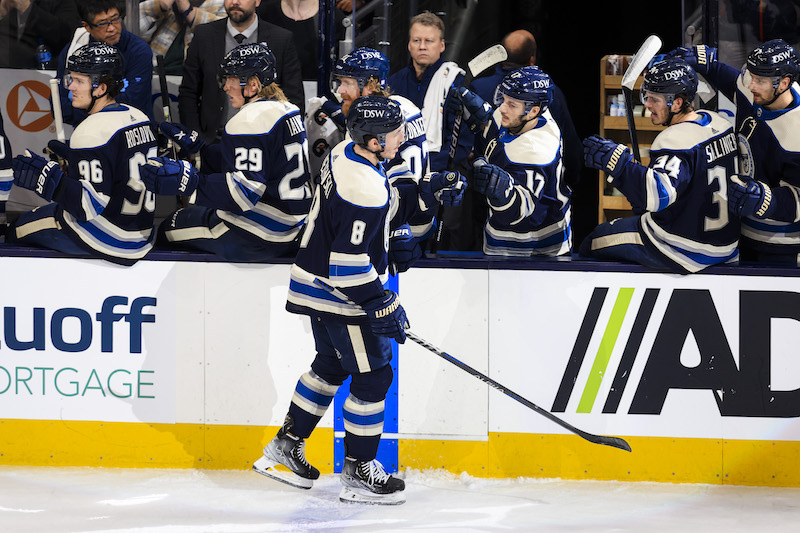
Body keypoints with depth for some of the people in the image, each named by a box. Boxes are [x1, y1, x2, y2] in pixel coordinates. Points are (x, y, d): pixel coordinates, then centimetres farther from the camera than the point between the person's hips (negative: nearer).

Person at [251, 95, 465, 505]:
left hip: (319, 283, 10)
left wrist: (425, 193, 8)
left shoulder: (346, 153, 1)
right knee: (372, 375, 0)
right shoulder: (363, 188, -29)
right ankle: (357, 474, 7)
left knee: (332, 364, 25)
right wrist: (381, 305, -24)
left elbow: (383, 211, 17)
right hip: (341, 296, -10)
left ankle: (285, 447, 35)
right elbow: (348, 263, -29)